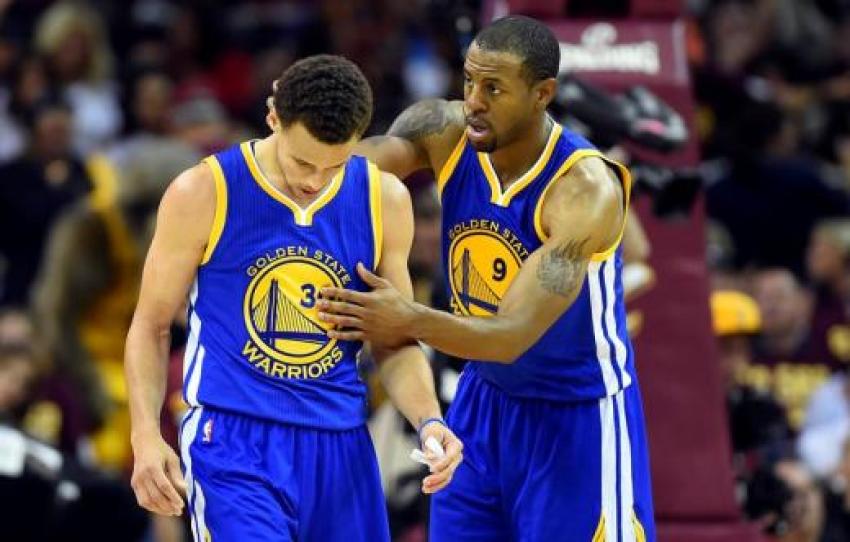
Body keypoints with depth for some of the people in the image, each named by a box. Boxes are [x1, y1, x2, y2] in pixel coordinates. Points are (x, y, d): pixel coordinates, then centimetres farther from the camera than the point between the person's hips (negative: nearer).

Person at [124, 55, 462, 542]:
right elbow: (151, 326, 3)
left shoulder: (384, 201, 3)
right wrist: (147, 436, -10)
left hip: (341, 448, 4)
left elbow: (396, 343, 12)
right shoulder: (203, 194, -6)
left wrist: (428, 420, -6)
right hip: (233, 442, -4)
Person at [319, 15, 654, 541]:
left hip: (577, 418, -6)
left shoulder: (585, 189, -28)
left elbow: (512, 336, -34)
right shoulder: (446, 132, -12)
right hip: (485, 401, 6)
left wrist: (411, 320, -49)